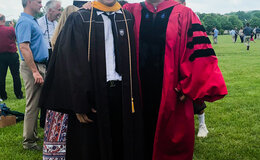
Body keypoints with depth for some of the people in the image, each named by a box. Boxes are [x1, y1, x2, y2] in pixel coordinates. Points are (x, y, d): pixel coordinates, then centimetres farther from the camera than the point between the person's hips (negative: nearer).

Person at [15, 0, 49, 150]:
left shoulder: (32, 21, 17)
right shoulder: (24, 22, -13)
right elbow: (24, 47, -23)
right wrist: (35, 71, -25)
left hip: (40, 66, 10)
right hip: (33, 67, -10)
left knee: (36, 104, 15)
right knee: (33, 105, -4)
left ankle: (33, 135, 26)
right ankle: (29, 141, 5)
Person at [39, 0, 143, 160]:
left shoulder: (128, 18, 10)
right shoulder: (79, 20, 0)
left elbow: (133, 59, 12)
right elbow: (72, 63, -5)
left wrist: (133, 97, 3)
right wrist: (79, 103, -13)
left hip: (122, 93, 3)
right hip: (92, 94, -2)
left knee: (122, 147, 9)